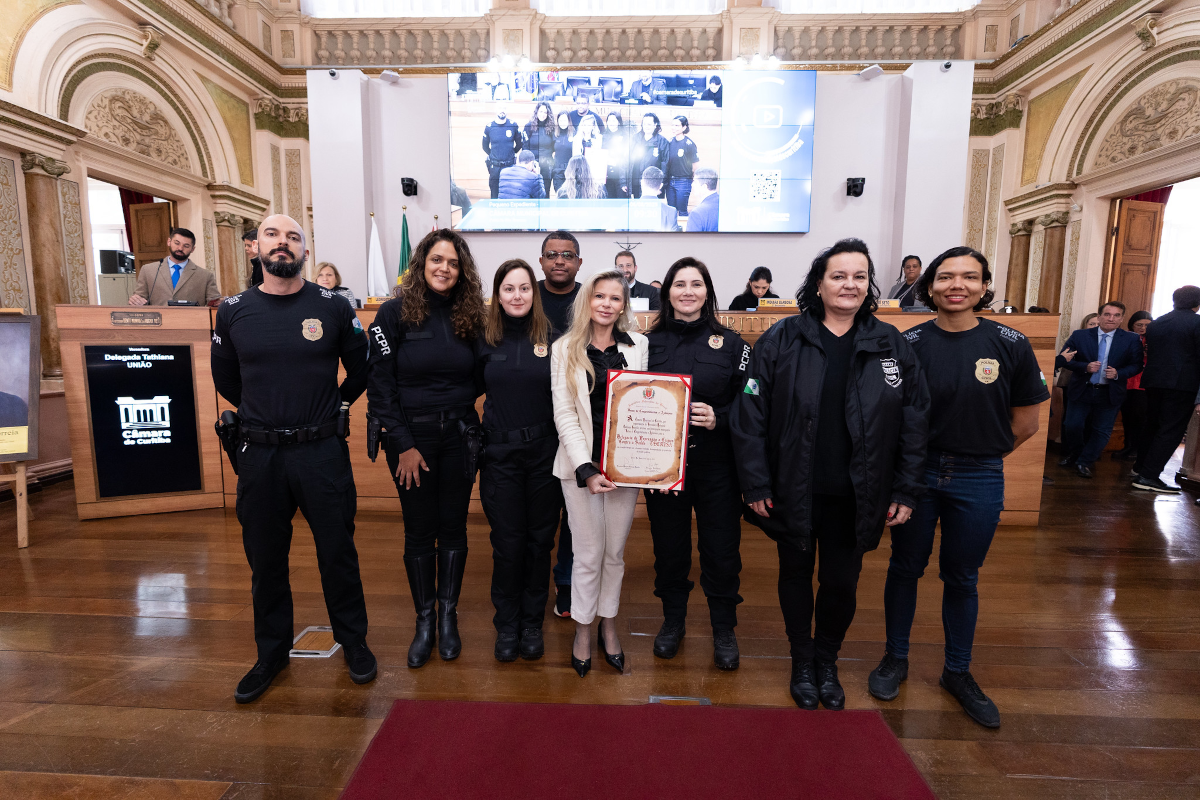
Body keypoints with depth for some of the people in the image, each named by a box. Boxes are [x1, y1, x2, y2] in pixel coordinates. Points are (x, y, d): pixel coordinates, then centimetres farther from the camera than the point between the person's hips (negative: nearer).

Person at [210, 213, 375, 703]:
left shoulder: (333, 307, -4)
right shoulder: (233, 311, 3)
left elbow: (360, 369, 8)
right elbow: (225, 380, 16)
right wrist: (265, 414, 14)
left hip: (323, 451, -2)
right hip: (258, 455, 3)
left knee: (337, 551, 8)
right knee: (265, 558, 14)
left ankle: (353, 640, 29)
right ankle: (272, 652, 34)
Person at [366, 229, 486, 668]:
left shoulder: (469, 316, 4)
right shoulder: (395, 312, -5)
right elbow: (379, 383, -8)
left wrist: (461, 411, -6)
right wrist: (404, 445, -10)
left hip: (458, 435, 3)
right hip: (411, 437, -2)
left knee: (453, 526, 10)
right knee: (419, 529, 7)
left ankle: (448, 615, 27)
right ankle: (424, 620, 24)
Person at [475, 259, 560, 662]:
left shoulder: (551, 338, -1)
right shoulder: (484, 339, 2)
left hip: (544, 451, 0)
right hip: (500, 453, 0)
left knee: (539, 539, 10)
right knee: (507, 541, 5)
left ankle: (532, 622, 29)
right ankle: (507, 625, 26)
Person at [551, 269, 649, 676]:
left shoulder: (639, 346, 2)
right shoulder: (565, 348, -2)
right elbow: (564, 414, -6)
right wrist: (586, 469, -15)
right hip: (581, 464, -1)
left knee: (616, 551, 14)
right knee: (588, 553, 8)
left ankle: (609, 625, 36)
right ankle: (583, 631, 30)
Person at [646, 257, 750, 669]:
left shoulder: (731, 343, 2)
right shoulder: (650, 342, 4)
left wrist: (718, 418, -17)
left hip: (716, 466, -1)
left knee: (721, 549, 8)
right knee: (669, 546, 13)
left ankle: (723, 628, 31)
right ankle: (672, 619, 37)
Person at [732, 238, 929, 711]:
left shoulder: (892, 345, 1)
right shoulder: (781, 339, -7)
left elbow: (914, 423, 4)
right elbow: (749, 414, -9)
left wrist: (906, 491, 0)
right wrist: (755, 484, -11)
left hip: (855, 496, 2)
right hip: (793, 491, -1)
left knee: (843, 583, 13)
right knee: (796, 574, 15)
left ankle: (827, 661, 41)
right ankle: (802, 661, 39)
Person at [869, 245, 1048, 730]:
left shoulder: (1010, 345, -3)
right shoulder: (909, 344, -6)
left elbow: (1026, 422, 5)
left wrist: (979, 456, 5)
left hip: (979, 481, 1)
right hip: (915, 472, -1)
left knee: (962, 579, 14)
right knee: (905, 567, 12)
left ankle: (957, 672, 34)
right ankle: (896, 658, 32)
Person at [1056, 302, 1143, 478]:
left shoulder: (1131, 340, -1)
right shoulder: (1079, 336, -2)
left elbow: (1136, 365, 0)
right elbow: (1063, 360, -5)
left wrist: (1118, 373, -19)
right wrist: (1085, 367, -19)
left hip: (1110, 393, 1)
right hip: (1081, 391, 0)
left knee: (1102, 430, 4)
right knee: (1072, 425, 0)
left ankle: (1084, 463, 17)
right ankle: (1073, 456, 26)